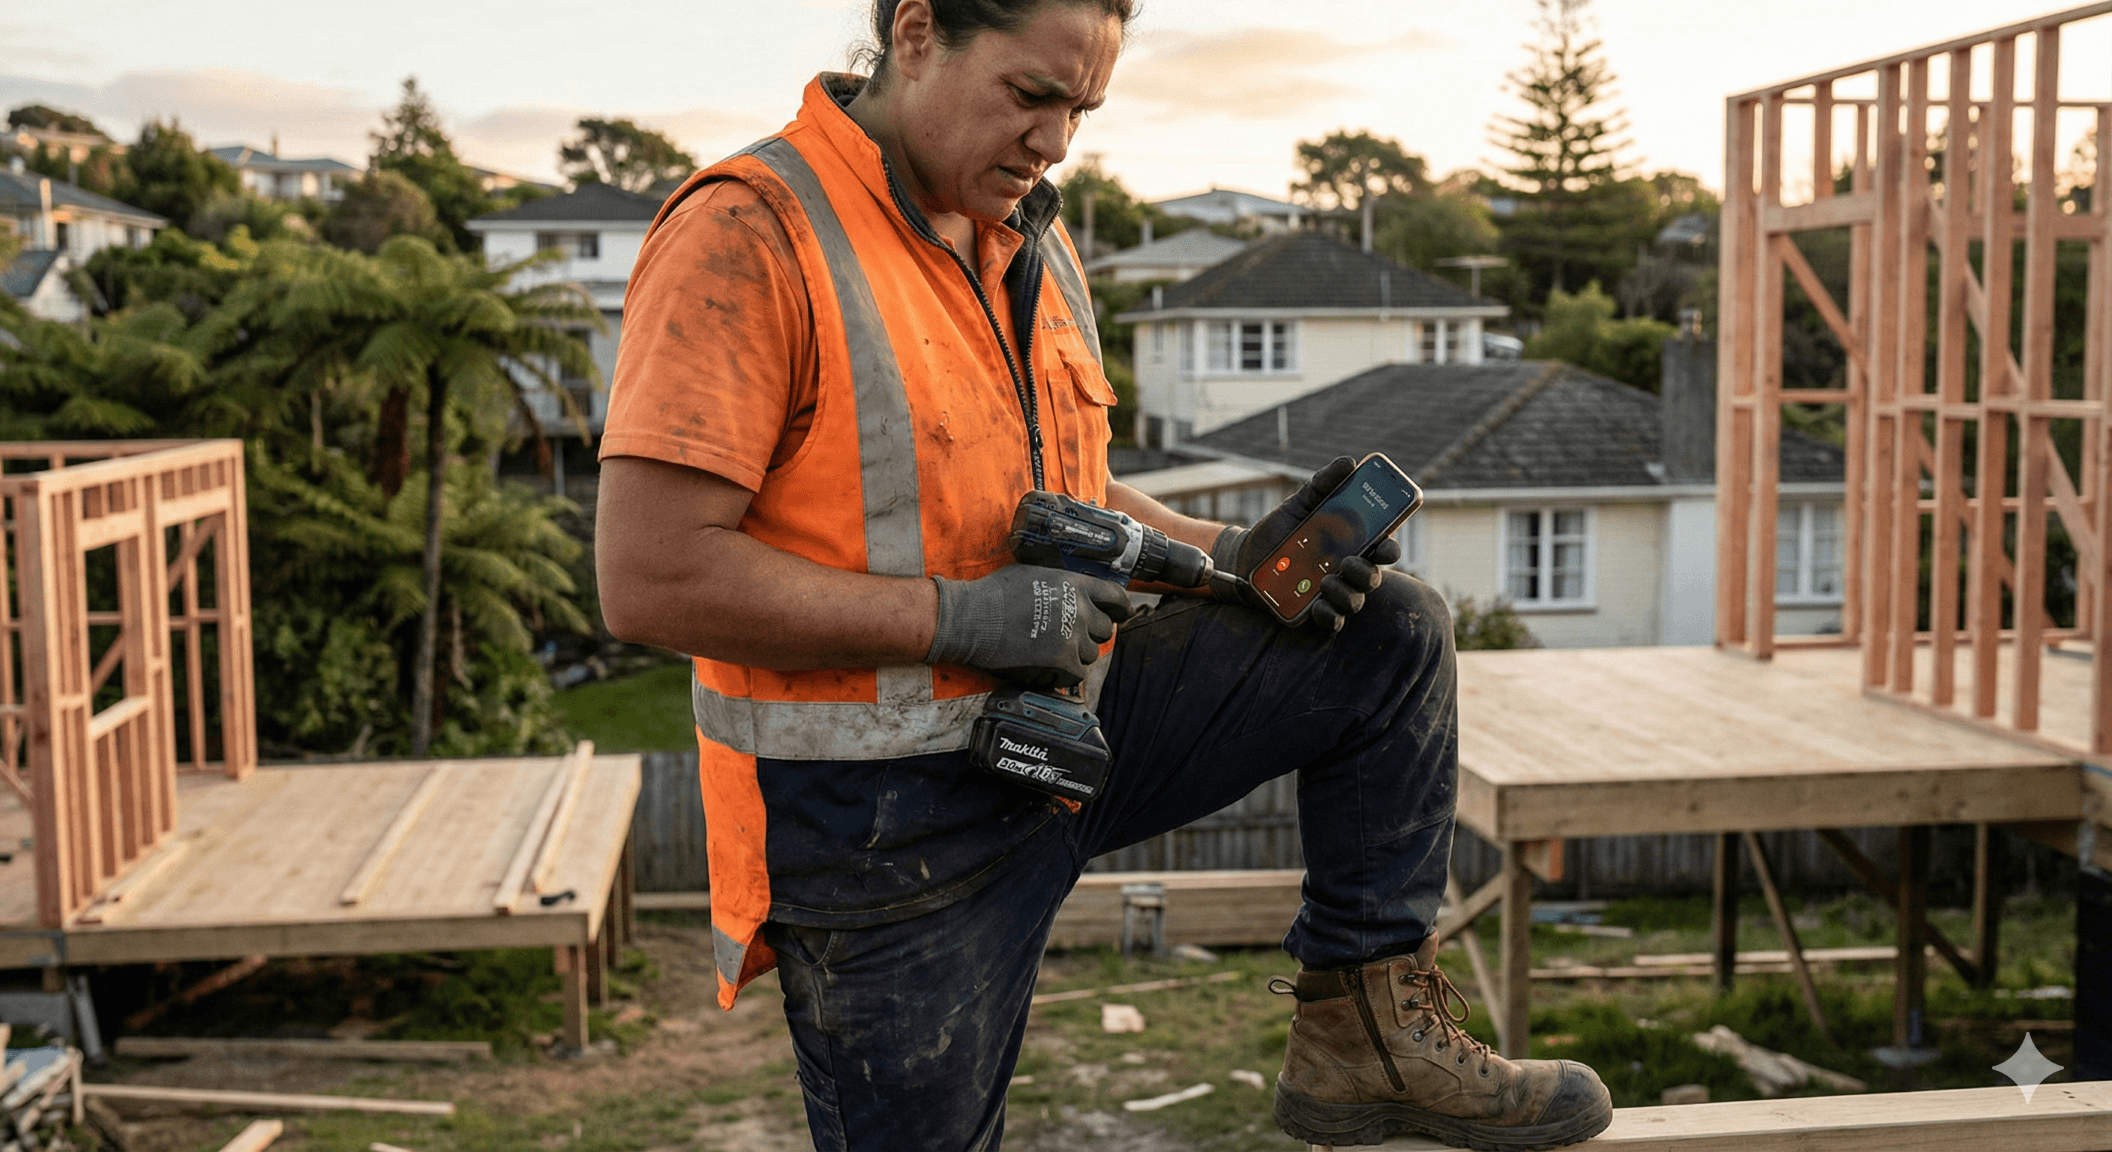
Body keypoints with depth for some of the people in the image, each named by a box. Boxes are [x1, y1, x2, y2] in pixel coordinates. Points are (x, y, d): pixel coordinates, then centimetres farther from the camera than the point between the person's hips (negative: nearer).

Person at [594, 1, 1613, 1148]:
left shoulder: (1033, 243, 10)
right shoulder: (751, 236, -19)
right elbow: (648, 579, -25)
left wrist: (1228, 554, 2)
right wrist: (964, 618, -24)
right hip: (887, 825, -7)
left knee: (1392, 638, 3)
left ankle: (1365, 1029, 7)